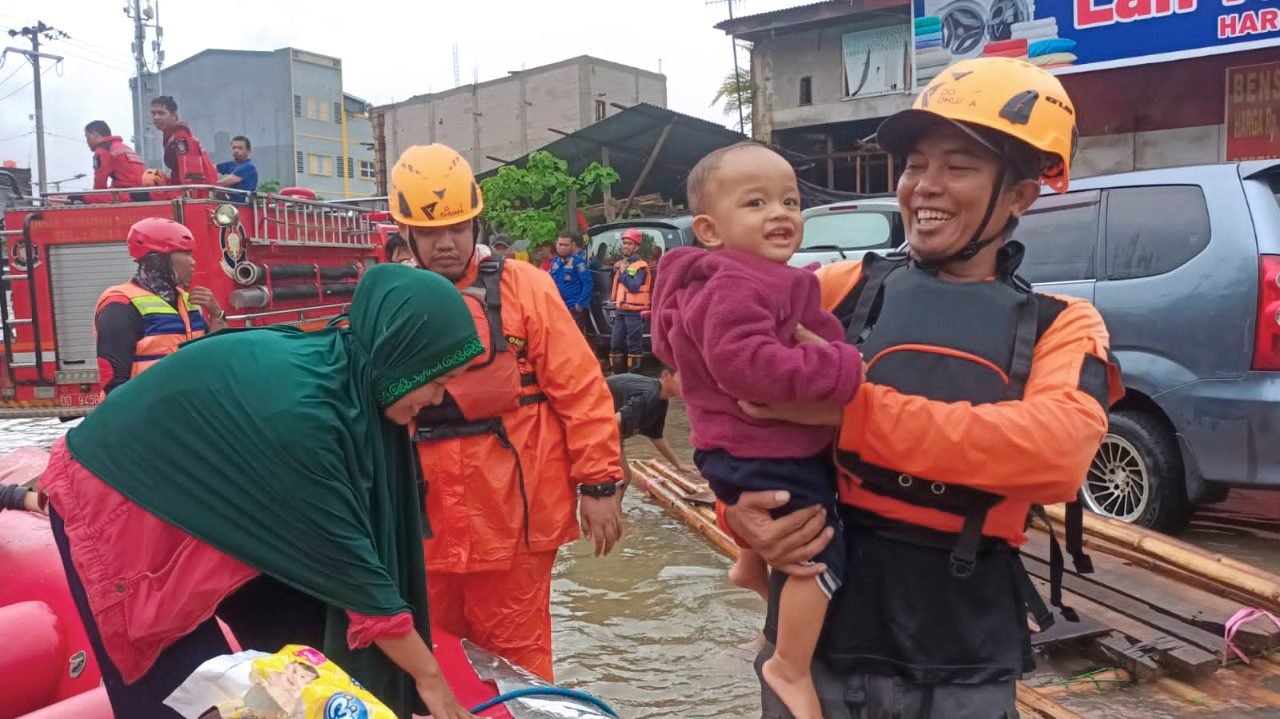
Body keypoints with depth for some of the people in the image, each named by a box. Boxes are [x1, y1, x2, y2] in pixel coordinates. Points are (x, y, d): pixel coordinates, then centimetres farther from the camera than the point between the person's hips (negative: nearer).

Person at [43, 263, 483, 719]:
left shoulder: (340, 371, -12)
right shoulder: (295, 405, -37)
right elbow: (345, 554, -32)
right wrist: (429, 676, -23)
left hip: (197, 496, 8)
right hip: (112, 503, -7)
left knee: (298, 630, 4)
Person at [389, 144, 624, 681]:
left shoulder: (523, 287, -3)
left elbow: (581, 389, -4)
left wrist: (598, 484, -7)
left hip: (512, 513, -3)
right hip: (427, 521, 3)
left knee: (515, 661, 11)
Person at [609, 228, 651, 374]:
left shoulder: (640, 266, -8)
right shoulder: (621, 264, 18)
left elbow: (634, 286, -21)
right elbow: (615, 286, 23)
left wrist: (623, 272, -12)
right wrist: (615, 270, 8)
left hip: (635, 312, -8)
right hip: (621, 311, 8)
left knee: (634, 345, -5)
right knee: (615, 343, 9)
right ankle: (617, 372, 18)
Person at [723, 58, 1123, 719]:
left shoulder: (1060, 327, 1)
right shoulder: (841, 289, 2)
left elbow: (1060, 450, -19)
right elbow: (739, 406, 2)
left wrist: (849, 409, -26)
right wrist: (741, 504, -18)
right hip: (816, 638, 0)